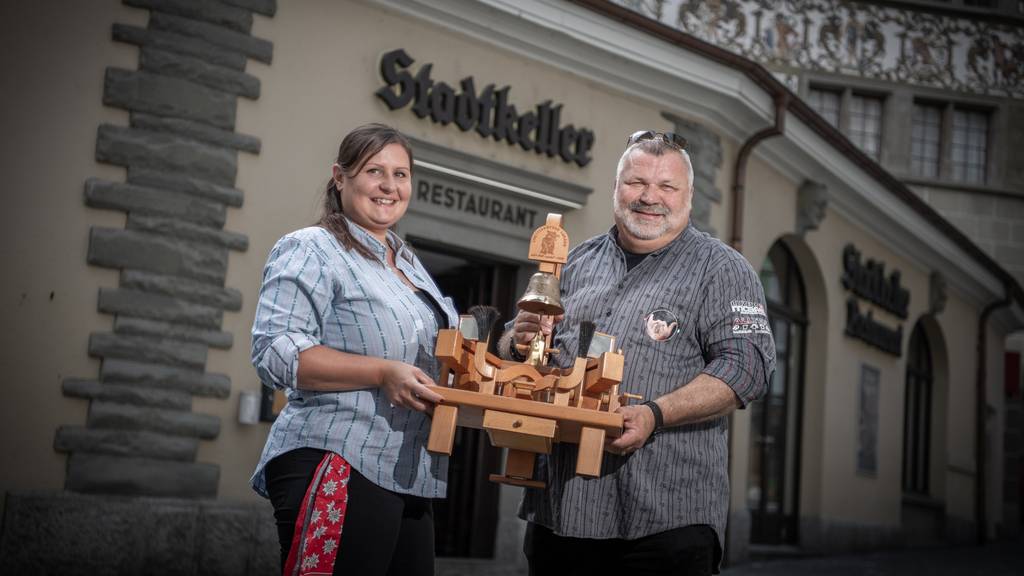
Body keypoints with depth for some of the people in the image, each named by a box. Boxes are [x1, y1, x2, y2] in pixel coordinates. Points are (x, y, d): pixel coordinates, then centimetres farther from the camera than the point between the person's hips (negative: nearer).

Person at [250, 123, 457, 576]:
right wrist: (382, 373, -22)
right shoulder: (311, 250, -5)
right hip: (338, 471, -8)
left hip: (407, 479, 8)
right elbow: (274, 352, -16)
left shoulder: (409, 264, 20)